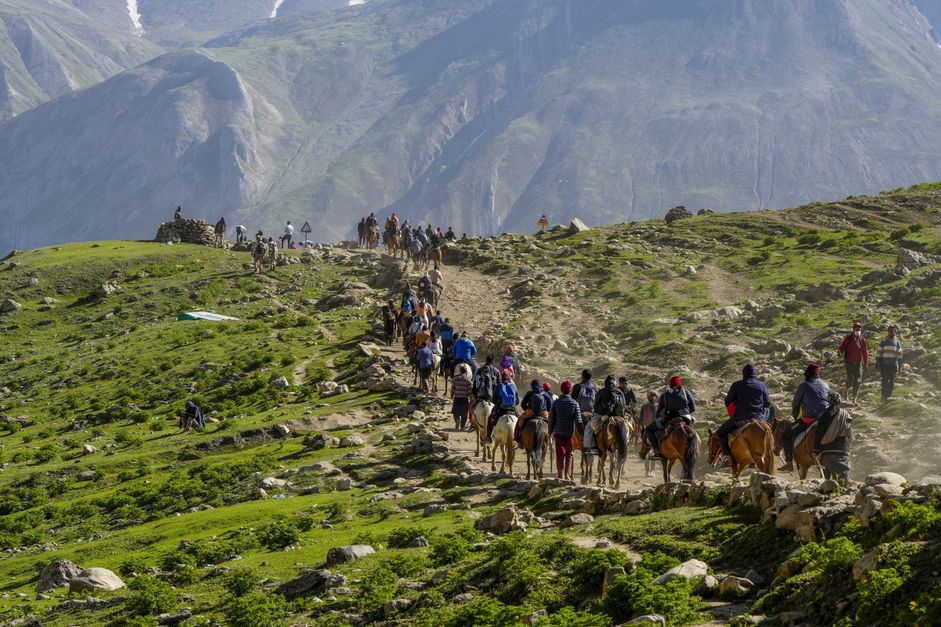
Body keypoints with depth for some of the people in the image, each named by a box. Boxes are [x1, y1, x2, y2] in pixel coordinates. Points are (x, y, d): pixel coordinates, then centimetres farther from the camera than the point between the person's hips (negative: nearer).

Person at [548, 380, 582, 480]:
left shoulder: (555, 403, -3)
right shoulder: (574, 403, -7)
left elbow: (551, 419, 0)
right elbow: (578, 421, -8)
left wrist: (550, 432, 10)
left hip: (558, 433, 1)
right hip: (571, 433, -1)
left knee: (560, 454, 6)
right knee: (570, 454, 12)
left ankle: (561, 475, 7)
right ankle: (568, 474, 3)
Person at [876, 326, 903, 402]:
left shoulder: (897, 343, 10)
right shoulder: (883, 342, 5)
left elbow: (899, 355, 11)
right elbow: (879, 353, 5)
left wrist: (900, 366, 7)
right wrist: (877, 363, -3)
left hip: (893, 365, 2)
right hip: (884, 365, -2)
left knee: (892, 382, 3)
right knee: (885, 381, -8)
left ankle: (889, 396, 11)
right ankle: (884, 396, -6)